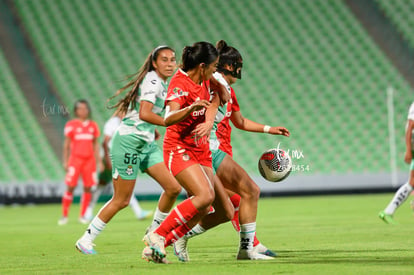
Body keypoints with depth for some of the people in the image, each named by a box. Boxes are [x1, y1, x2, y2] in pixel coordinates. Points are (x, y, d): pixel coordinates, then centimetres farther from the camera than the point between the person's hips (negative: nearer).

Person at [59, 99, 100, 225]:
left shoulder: (93, 125, 11)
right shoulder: (71, 125, 1)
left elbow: (95, 144, 15)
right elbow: (66, 144, 2)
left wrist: (99, 162, 11)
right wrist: (65, 161, -3)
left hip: (89, 160, 3)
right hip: (75, 159, -3)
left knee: (88, 188, -1)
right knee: (70, 187, -8)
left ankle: (82, 215, 8)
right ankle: (64, 215, -1)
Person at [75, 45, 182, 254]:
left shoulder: (161, 83, 13)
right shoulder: (152, 81, -15)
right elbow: (144, 114, -27)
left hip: (146, 143, 9)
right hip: (128, 141, -9)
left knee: (173, 188, -2)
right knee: (121, 200, -3)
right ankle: (86, 240, 9)